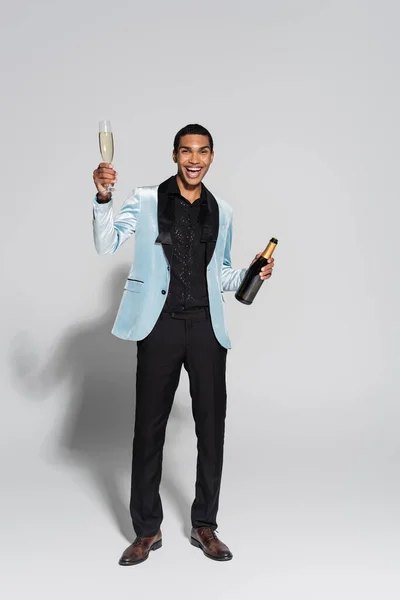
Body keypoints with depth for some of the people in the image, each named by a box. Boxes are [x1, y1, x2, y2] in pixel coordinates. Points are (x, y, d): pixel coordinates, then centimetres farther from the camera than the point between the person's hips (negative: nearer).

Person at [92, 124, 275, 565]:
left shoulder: (221, 212, 12)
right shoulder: (146, 200, 2)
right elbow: (106, 244, -7)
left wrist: (251, 274, 1)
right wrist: (103, 197, -21)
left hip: (206, 327, 3)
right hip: (160, 326, -3)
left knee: (211, 426, 6)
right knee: (149, 426, 5)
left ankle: (204, 525, 22)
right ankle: (147, 530, 19)